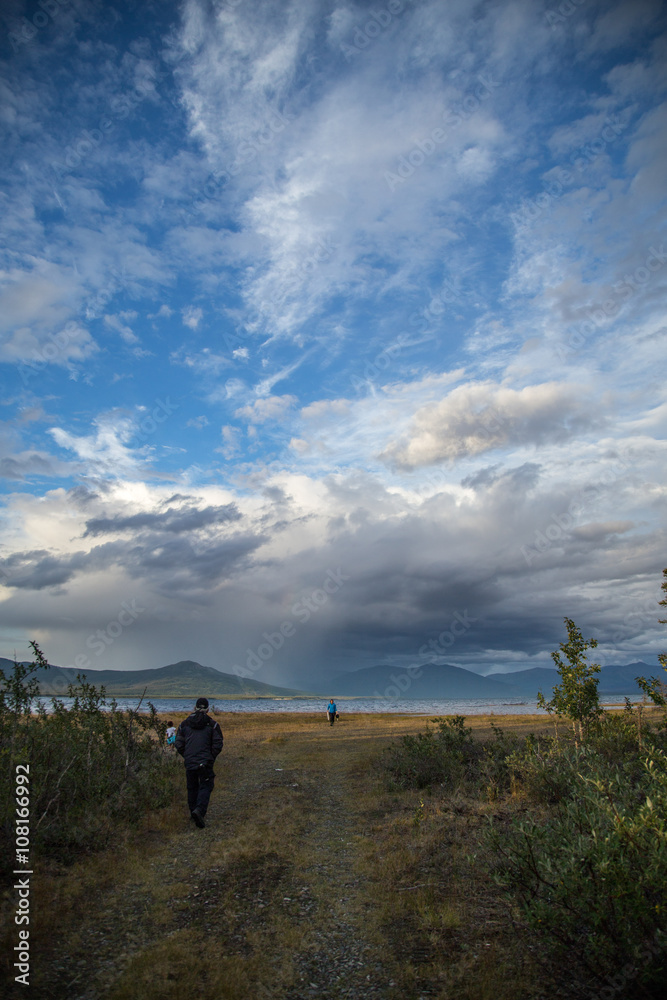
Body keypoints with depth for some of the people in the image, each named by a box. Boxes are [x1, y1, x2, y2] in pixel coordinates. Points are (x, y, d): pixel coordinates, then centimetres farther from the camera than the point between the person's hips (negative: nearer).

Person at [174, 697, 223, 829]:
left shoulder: (185, 723, 4)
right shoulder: (212, 724, -3)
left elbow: (178, 744, 5)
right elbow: (218, 744, -6)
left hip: (189, 762, 3)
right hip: (205, 762, -3)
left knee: (192, 787, 18)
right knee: (205, 787, 1)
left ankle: (193, 811, 23)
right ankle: (199, 810, -18)